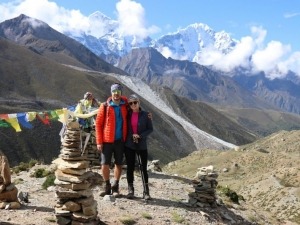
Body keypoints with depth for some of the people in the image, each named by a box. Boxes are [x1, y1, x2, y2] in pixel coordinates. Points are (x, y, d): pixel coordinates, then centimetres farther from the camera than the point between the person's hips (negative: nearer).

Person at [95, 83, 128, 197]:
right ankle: (107, 187, 16)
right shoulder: (105, 106, -5)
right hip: (107, 140, -2)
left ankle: (115, 187, 21)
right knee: (105, 164, -1)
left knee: (119, 164, 8)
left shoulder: (125, 104, 3)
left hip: (120, 140, 2)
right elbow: (98, 124, -3)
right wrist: (99, 142, -7)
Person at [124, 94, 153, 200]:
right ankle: (130, 190, 16)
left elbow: (150, 129, -1)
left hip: (142, 146, -2)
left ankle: (146, 192, 6)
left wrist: (140, 136, -13)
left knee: (143, 168, 0)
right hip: (129, 145, 2)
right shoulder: (127, 115, 4)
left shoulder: (145, 115, -2)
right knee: (130, 168, 6)